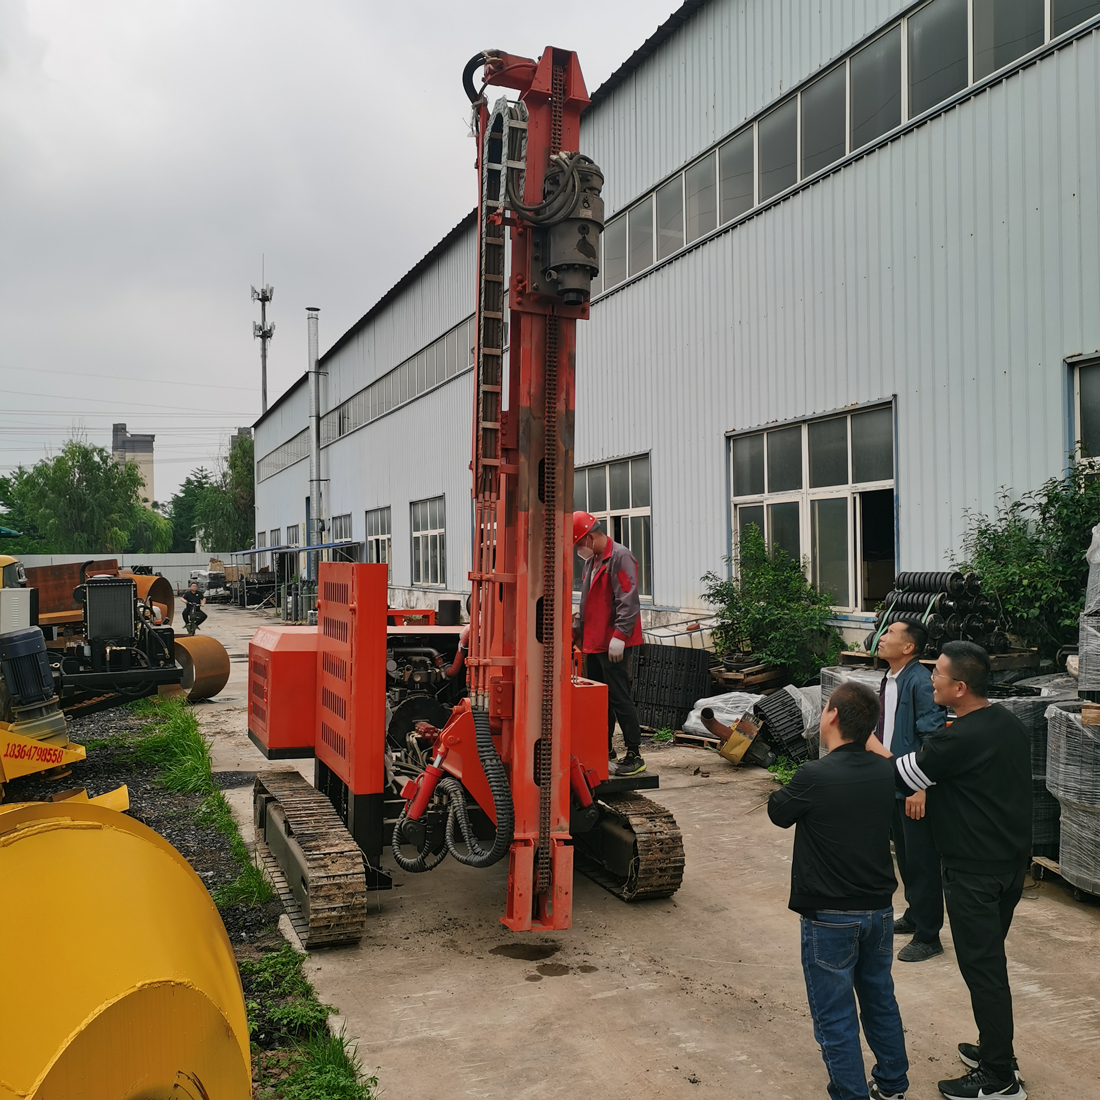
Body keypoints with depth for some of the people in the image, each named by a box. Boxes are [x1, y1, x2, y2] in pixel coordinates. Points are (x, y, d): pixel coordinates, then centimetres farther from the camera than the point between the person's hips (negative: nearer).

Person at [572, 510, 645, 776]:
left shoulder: (620, 557, -14)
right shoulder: (591, 561, 17)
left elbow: (628, 602, -21)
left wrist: (619, 636, -24)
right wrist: (576, 627, 19)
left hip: (615, 645, -10)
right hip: (594, 642, 10)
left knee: (620, 699, -7)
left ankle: (634, 755, -1)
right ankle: (604, 748, 27)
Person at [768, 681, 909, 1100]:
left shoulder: (813, 777, -23)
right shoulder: (885, 772, -5)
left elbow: (778, 812, -4)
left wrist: (784, 791, 15)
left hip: (830, 917, -6)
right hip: (879, 908, 7)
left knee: (835, 1017, 6)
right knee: (881, 999, 23)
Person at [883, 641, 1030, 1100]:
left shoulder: (960, 738, -25)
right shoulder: (1010, 724, 3)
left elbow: (901, 774, -15)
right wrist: (929, 787, 11)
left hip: (974, 871, -9)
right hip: (1012, 861, 9)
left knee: (981, 968, 2)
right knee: (991, 962, 21)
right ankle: (995, 1050, 33)